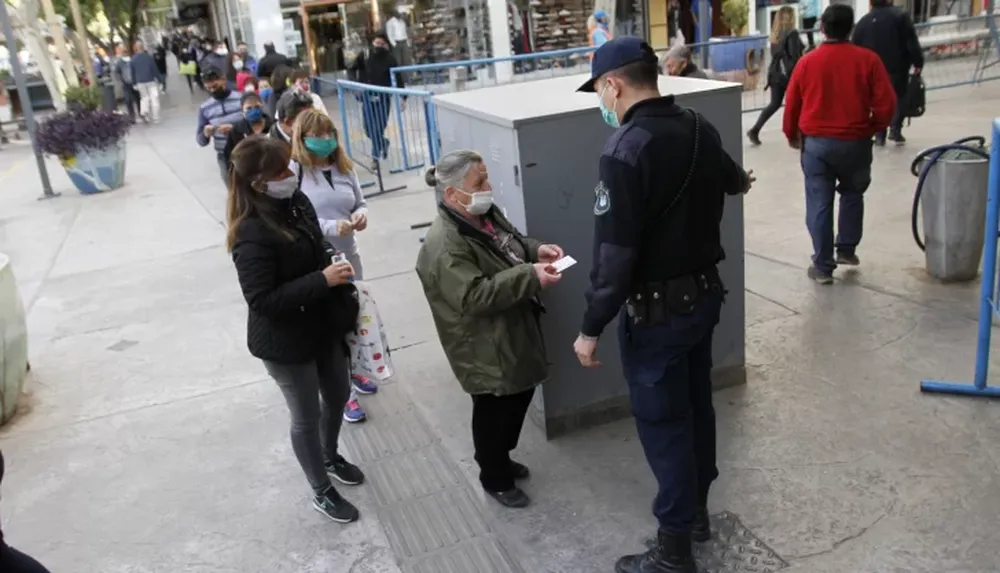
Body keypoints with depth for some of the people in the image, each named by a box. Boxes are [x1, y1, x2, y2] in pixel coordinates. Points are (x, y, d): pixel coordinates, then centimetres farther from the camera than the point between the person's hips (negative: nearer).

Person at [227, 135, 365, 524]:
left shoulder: (296, 202, -3)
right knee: (307, 416, 10)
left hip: (323, 325, 8)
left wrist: (335, 271, -1)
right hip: (285, 340, -8)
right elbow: (262, 299, -29)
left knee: (338, 396, 24)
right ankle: (322, 493, 33)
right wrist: (323, 280, -30)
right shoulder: (252, 234, -27)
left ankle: (331, 456, 53)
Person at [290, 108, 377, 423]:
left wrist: (361, 215, -10)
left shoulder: (343, 166, 4)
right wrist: (331, 227, -27)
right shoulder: (293, 171, -14)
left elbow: (360, 202, 14)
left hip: (349, 256, 6)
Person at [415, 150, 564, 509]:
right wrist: (531, 276, -33)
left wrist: (536, 250, -4)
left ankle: (501, 459, 47)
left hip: (515, 333, 10)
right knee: (494, 412, 9)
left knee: (520, 397, 24)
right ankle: (494, 479, 33)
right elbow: (474, 297, -33)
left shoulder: (486, 214, 2)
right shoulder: (445, 246, -28)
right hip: (485, 349, -9)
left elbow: (512, 243, 18)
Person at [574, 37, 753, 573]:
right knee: (696, 404, 21)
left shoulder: (625, 150, -24)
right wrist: (739, 181, 51)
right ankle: (697, 509, 40)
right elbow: (727, 175, 26)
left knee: (663, 423, 4)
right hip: (705, 292, 8)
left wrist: (591, 327, -15)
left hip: (656, 309, -8)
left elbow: (613, 253, -25)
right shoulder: (700, 128, 3)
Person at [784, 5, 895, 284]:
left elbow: (791, 105, 3)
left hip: (816, 142, 0)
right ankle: (847, 250, 28)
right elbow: (886, 103, -7)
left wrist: (792, 135, 19)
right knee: (852, 195, 23)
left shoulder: (807, 61, -4)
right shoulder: (868, 59, -6)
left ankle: (823, 266, 7)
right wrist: (873, 128, 11)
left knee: (819, 203, 4)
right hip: (855, 142, 1)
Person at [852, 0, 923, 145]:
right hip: (898, 67, -2)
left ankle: (880, 135, 8)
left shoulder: (863, 21, 3)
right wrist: (918, 62, -3)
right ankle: (895, 129, -3)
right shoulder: (901, 15, -6)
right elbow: (912, 42, -11)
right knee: (899, 96, 13)